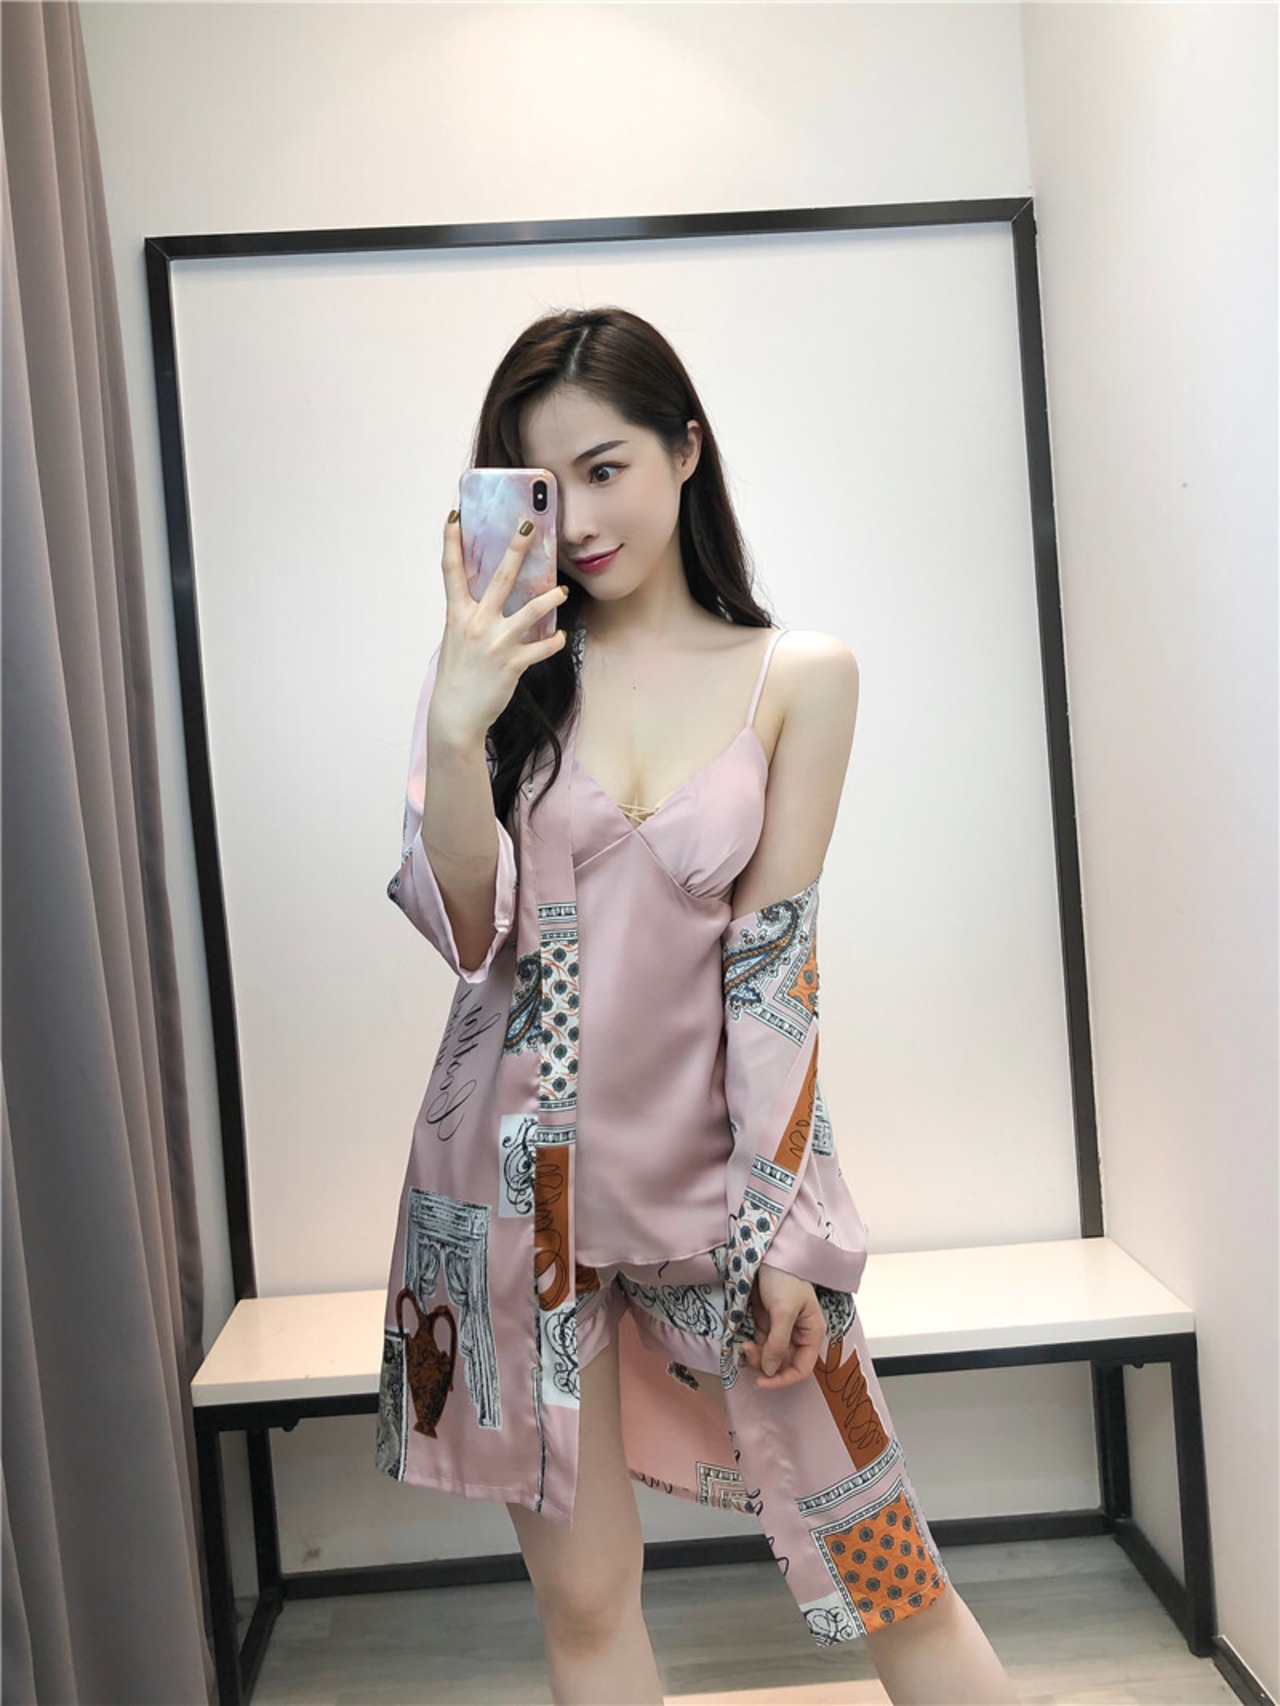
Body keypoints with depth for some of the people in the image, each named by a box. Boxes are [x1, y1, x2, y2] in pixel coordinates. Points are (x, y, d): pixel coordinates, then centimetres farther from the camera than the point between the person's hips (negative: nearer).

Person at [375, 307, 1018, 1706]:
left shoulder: (801, 677, -2)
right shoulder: (504, 662, 1)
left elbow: (777, 961, -5)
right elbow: (471, 934, -8)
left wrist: (777, 1226, -7)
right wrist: (456, 723, -23)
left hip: (708, 1165, -1)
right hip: (520, 1169, 1)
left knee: (890, 1577, 7)